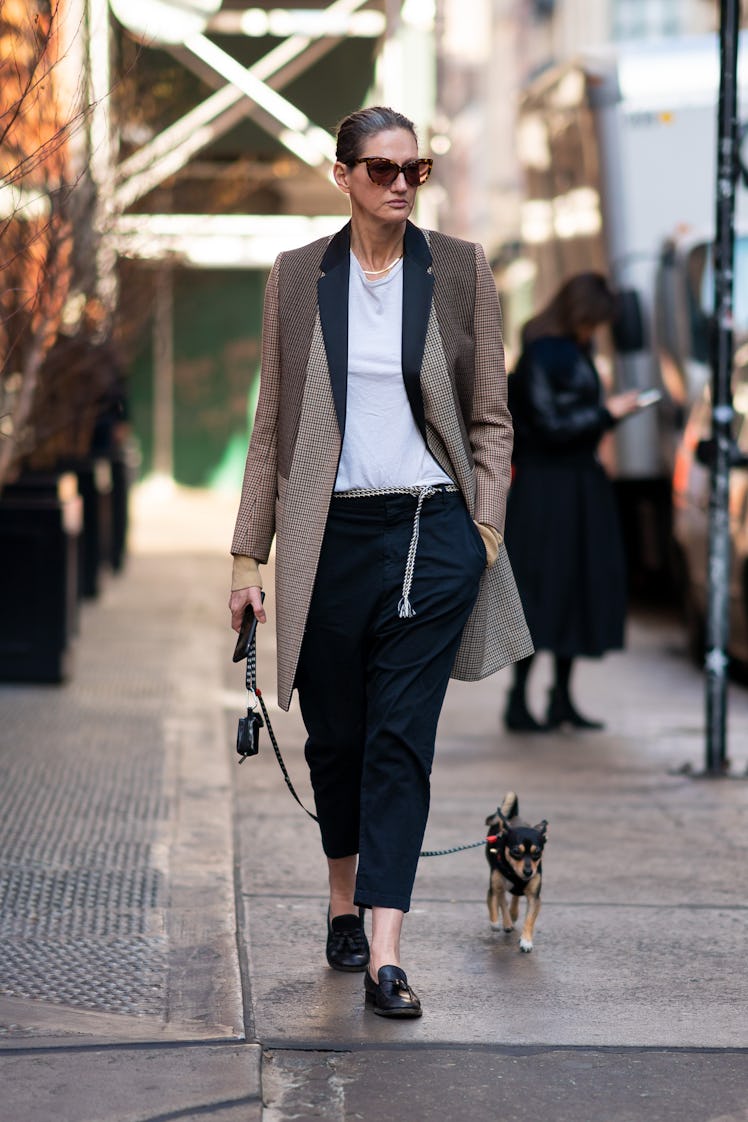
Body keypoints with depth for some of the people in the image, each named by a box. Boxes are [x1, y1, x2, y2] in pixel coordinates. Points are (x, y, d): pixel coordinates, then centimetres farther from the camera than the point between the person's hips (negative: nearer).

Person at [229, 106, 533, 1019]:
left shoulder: (461, 272, 3)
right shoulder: (297, 278, 5)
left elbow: (490, 419, 6)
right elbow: (272, 426, 7)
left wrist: (486, 528, -5)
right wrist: (248, 553, 5)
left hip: (433, 531, -1)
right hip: (329, 532, 1)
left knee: (401, 738, -7)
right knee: (335, 732, 11)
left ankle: (384, 954, -10)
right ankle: (344, 900, 35)